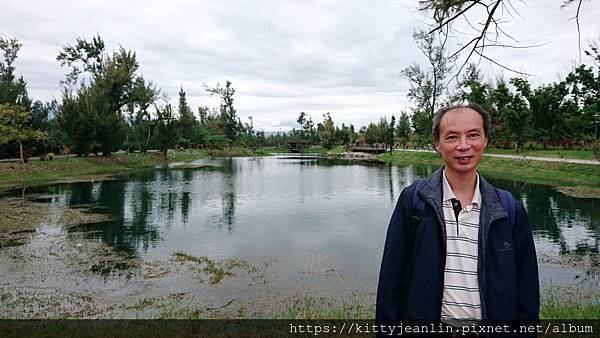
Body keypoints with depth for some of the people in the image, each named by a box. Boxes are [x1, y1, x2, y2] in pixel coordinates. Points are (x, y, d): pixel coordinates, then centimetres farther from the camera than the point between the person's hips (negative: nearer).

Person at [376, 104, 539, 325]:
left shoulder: (509, 211, -5)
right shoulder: (413, 200, -11)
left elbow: (527, 291, 2)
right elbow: (391, 279, -9)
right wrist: (386, 320, -10)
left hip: (492, 316, 2)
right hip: (424, 315, -2)